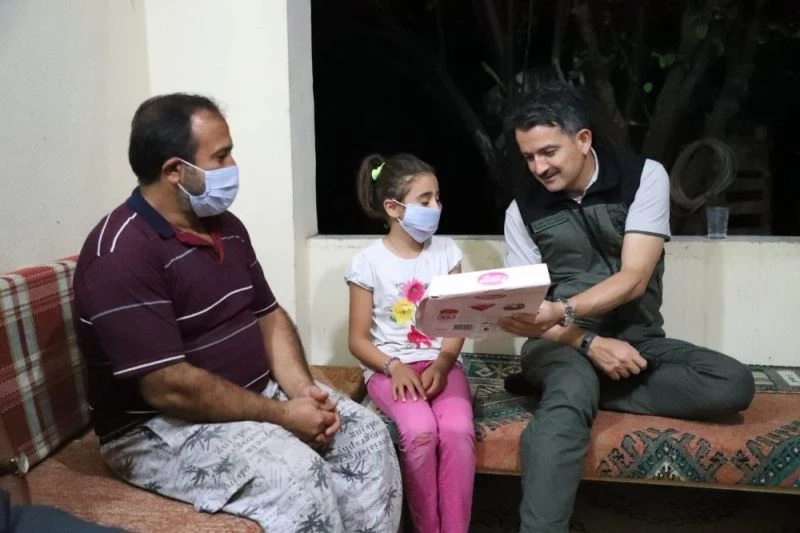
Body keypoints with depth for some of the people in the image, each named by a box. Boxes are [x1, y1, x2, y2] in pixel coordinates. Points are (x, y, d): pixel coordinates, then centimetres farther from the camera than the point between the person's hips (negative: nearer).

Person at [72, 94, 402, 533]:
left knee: (367, 435, -4)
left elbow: (269, 316, 10)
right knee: (296, 473, -28)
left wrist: (302, 391, -8)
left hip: (256, 396, 8)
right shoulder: (122, 254, -22)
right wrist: (282, 415, -21)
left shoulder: (226, 228, 6)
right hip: (163, 427, -8)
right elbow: (168, 388, -27)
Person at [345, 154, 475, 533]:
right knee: (420, 431, -29)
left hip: (441, 362, 2)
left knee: (458, 430, -26)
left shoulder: (446, 251, 6)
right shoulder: (368, 262, -3)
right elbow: (359, 339, -1)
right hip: (389, 367, -2)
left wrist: (442, 363, -14)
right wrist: (394, 367, -17)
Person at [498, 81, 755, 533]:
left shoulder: (645, 176, -7)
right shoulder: (523, 207, -2)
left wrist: (560, 311, -33)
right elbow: (523, 309, -2)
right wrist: (589, 343, -19)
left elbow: (634, 279, -16)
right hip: (562, 343, -1)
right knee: (565, 408, -35)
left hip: (637, 339, 2)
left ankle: (566, 389, -19)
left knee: (734, 384, -23)